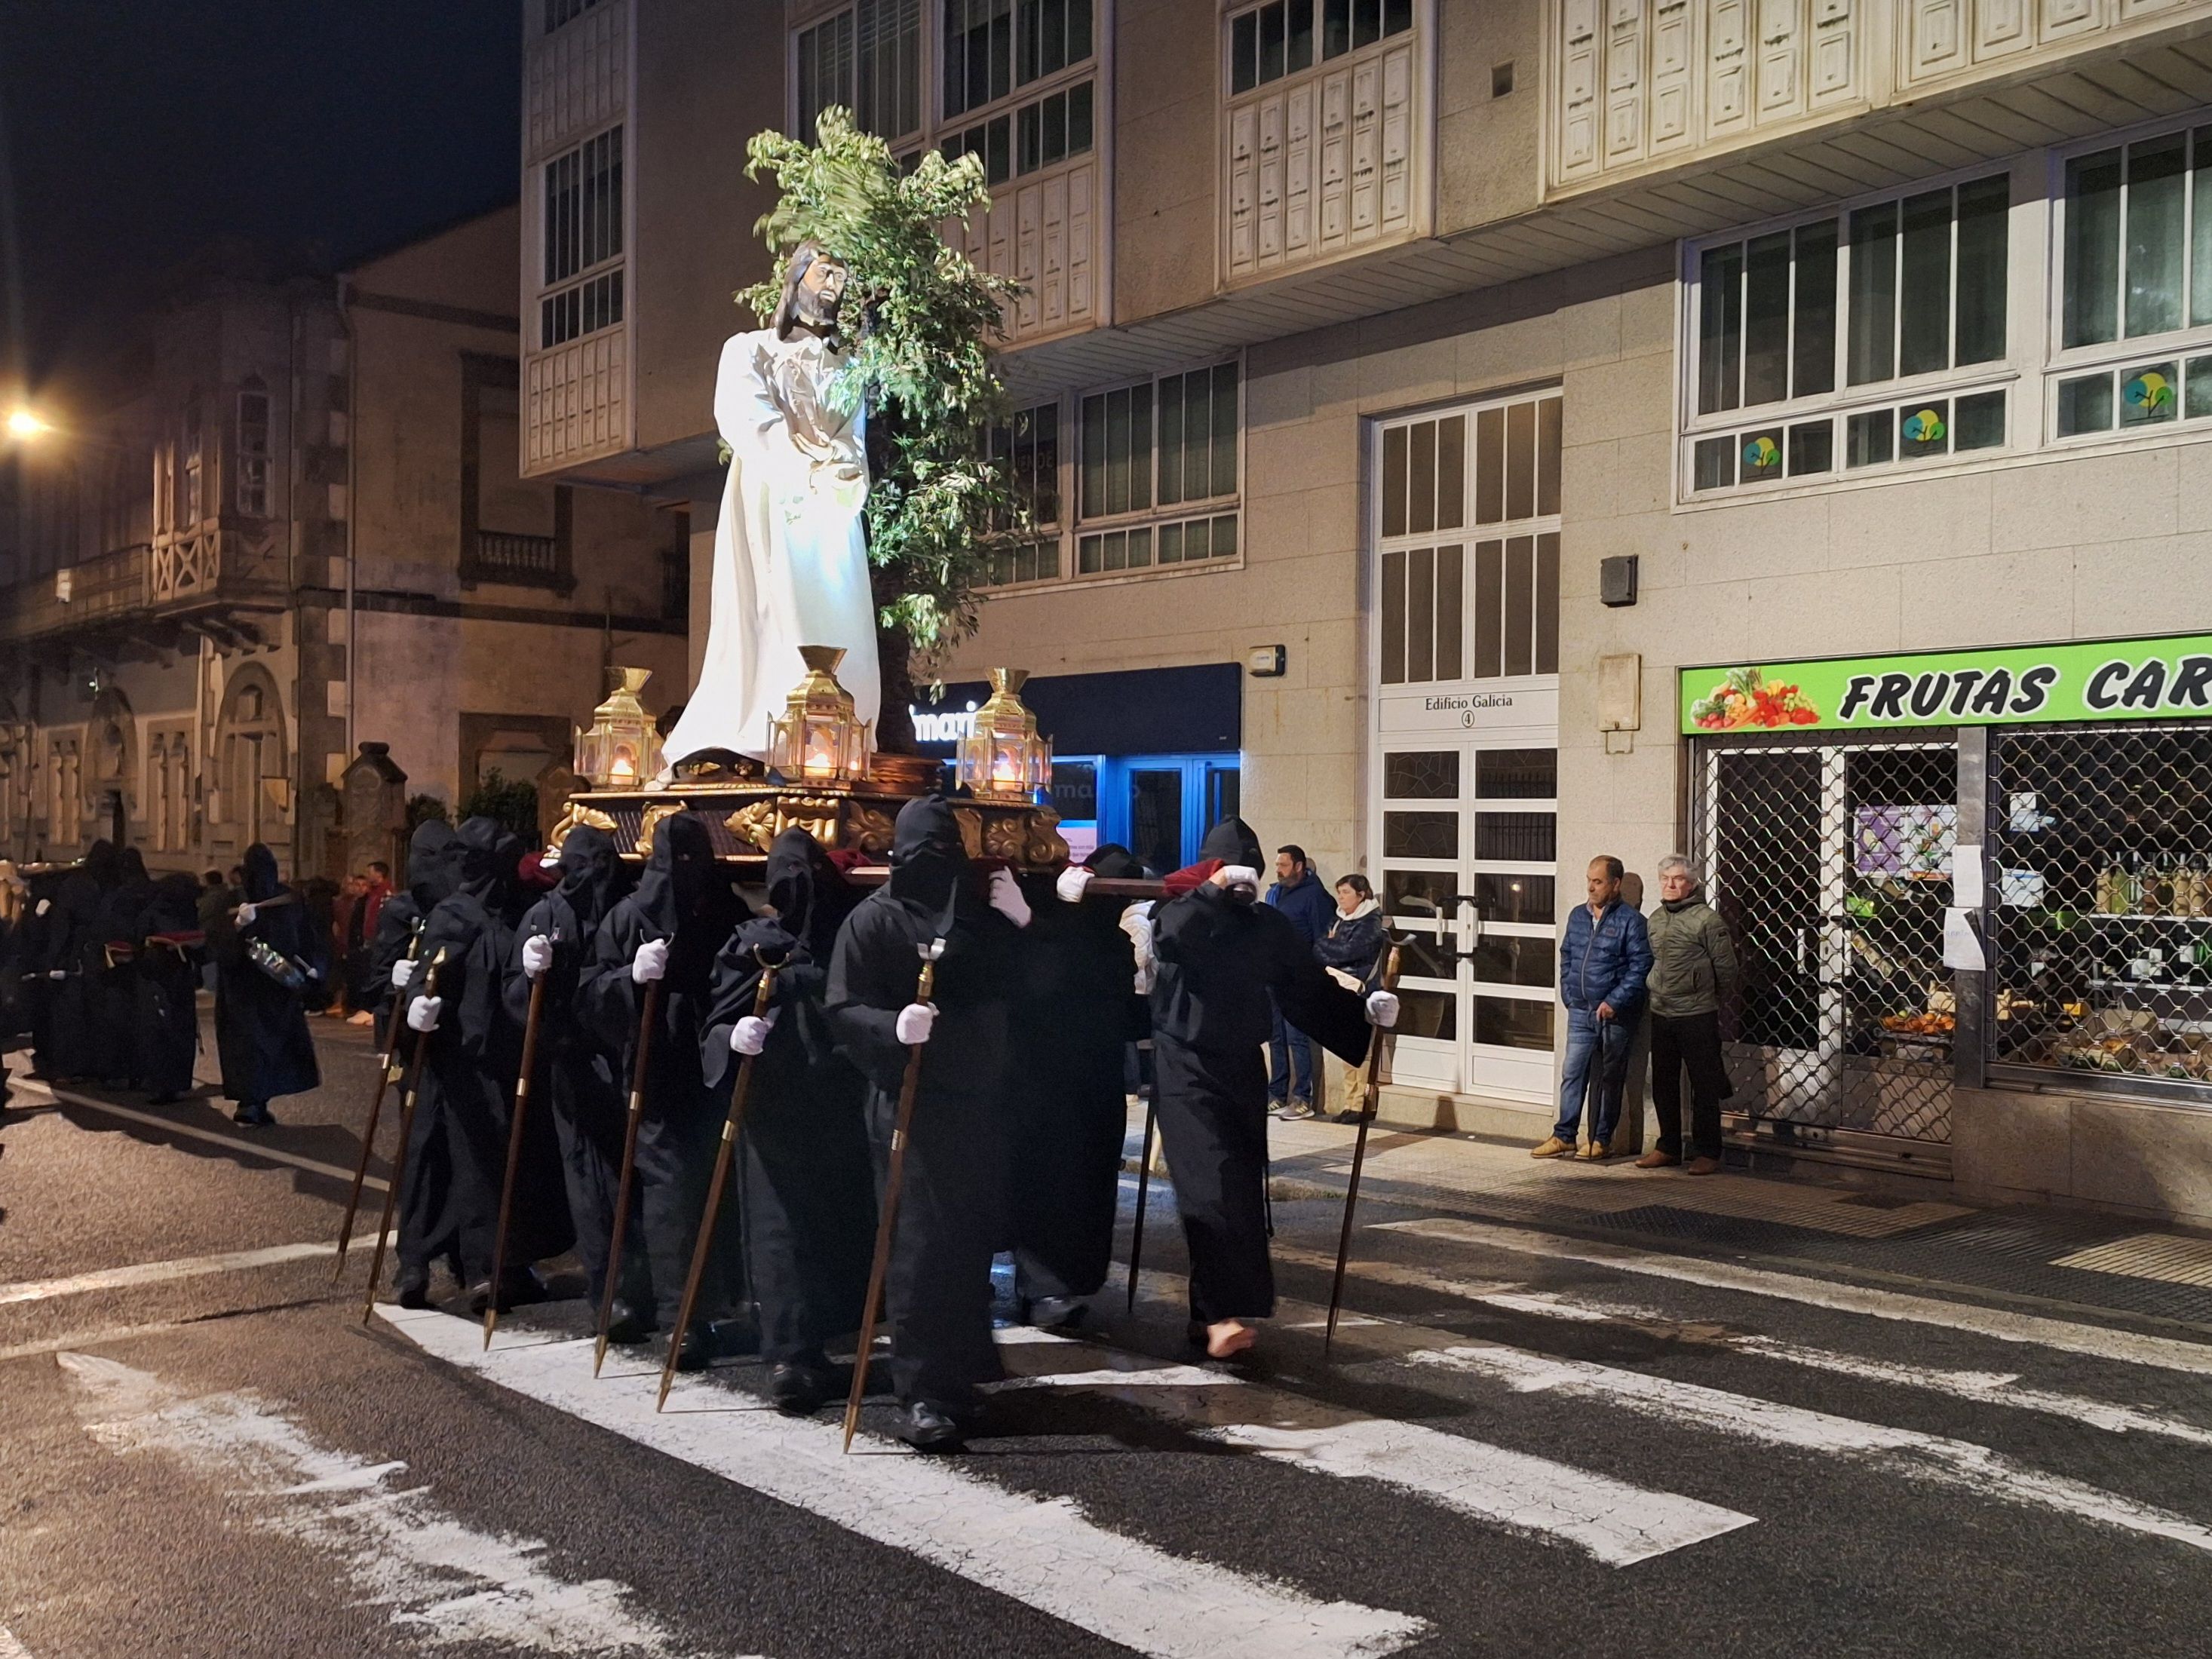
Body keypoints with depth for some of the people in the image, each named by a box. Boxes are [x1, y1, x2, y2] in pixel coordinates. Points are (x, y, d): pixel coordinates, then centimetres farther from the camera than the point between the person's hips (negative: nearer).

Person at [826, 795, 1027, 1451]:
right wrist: (893, 1024, -29)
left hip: (980, 1101, 5)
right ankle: (924, 1395, -3)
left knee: (972, 1236, 11)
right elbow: (844, 1010, -10)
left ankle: (962, 1365, 27)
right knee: (920, 1244, -7)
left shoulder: (984, 911, 11)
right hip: (910, 1101, -5)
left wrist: (1024, 923, -1)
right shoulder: (874, 920, -4)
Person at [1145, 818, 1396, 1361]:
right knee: (1212, 1185, -17)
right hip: (1188, 1067, -5)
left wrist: (1361, 1008, -9)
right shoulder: (1183, 911, -5)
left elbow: (1309, 986, 5)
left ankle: (1211, 1309, 15)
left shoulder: (1269, 925, 7)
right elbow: (1167, 939, -28)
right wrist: (1214, 888, -28)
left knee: (1243, 1188, 4)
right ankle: (1222, 1313, -23)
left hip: (1242, 1067, 5)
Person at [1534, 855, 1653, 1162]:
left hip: (1614, 1015, -5)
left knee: (1609, 1080, 5)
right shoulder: (1578, 916, 10)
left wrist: (1614, 1001, -16)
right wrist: (1567, 993, 9)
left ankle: (1602, 1141, 13)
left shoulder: (1630, 920, -8)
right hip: (1580, 1011, 5)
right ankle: (1564, 1137, 9)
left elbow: (1641, 965, -12)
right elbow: (1566, 956, 20)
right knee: (1573, 1074, 4)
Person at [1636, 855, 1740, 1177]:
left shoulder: (1707, 918, -9)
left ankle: (1707, 1152, 8)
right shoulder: (1655, 919, 11)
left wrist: (1719, 1003, 3)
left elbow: (1726, 967, -6)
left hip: (1697, 1016, -6)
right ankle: (1668, 1147, 23)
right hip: (1661, 1015, 7)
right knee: (1663, 1085, 12)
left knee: (1704, 1086, 1)